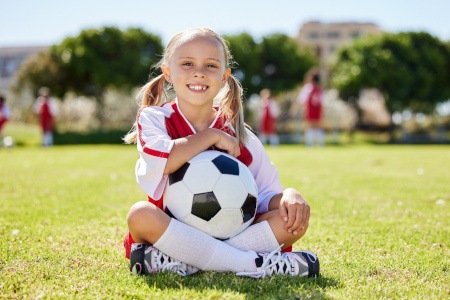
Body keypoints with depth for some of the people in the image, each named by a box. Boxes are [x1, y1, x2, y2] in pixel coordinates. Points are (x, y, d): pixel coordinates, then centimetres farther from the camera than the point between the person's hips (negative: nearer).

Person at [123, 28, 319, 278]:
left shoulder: (240, 136, 5)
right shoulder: (154, 118, -2)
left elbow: (267, 194, 3)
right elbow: (158, 163, -24)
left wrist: (288, 196, -19)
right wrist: (211, 136, -17)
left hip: (229, 234, 3)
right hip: (173, 233, -3)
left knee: (295, 220, -17)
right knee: (140, 214, -35)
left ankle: (181, 264, -28)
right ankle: (254, 263, -31)